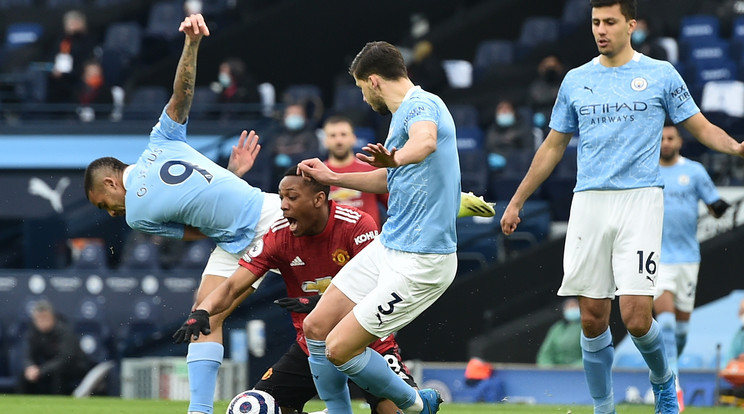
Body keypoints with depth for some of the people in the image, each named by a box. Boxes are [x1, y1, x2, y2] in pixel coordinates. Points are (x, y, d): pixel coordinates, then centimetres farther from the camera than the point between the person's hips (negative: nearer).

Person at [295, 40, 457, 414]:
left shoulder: (422, 104, -16)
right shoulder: (405, 111, 17)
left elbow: (426, 141, -42)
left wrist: (395, 158, -63)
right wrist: (333, 178, 41)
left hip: (419, 263, -10)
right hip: (387, 247, 10)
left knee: (340, 349, -9)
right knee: (316, 327, 8)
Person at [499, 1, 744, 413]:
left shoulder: (661, 75, 4)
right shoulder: (576, 80, 13)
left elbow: (701, 127, 7)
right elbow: (552, 147, 20)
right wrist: (516, 201, 20)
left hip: (639, 200, -3)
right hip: (589, 203, 3)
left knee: (636, 317, -13)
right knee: (592, 319, 1)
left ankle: (662, 379, 17)